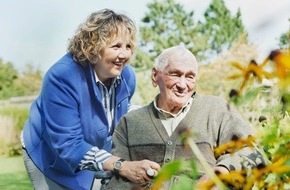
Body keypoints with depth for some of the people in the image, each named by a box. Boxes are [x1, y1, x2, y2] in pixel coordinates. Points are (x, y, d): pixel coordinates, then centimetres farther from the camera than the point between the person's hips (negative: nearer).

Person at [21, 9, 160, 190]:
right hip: (50, 158, -5)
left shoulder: (127, 76, -14)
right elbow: (67, 145, -36)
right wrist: (122, 166, -45)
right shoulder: (62, 77, -34)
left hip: (91, 159, 6)